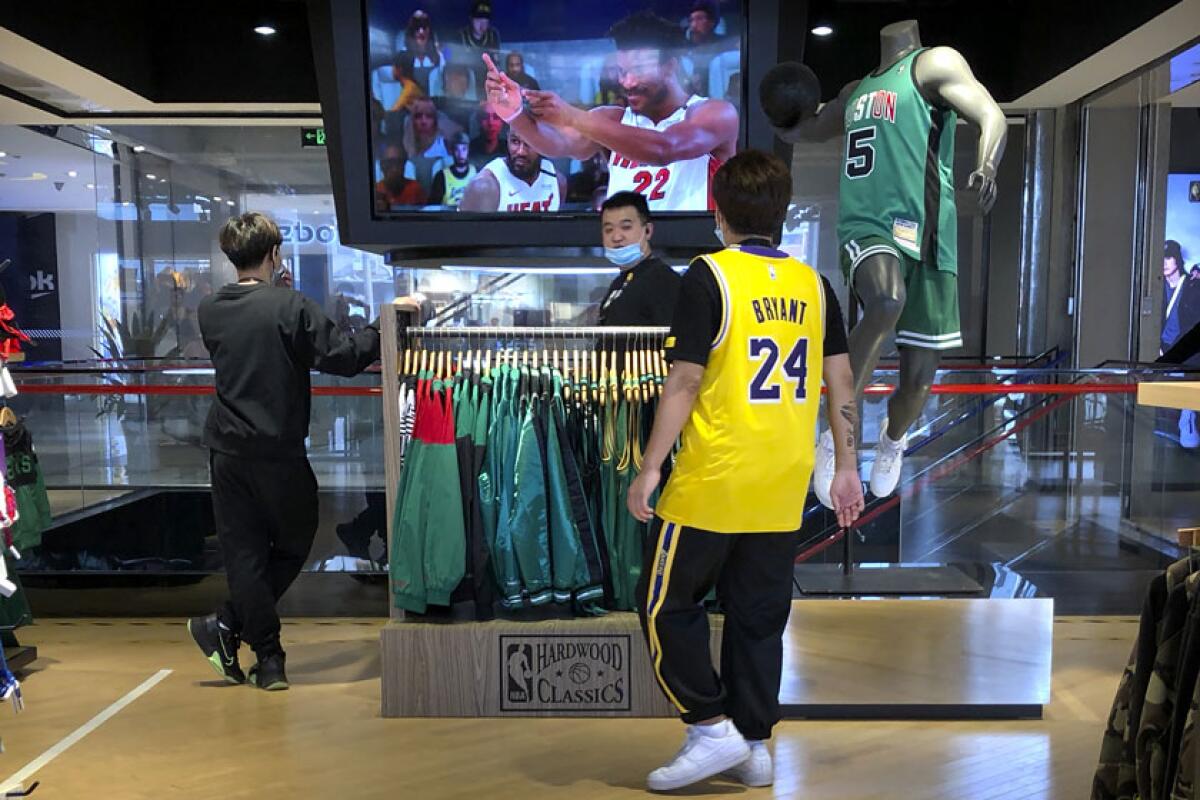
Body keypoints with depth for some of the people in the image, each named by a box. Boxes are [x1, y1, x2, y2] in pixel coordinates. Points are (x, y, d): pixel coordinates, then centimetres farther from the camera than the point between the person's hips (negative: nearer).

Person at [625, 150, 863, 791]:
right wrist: (846, 469, 16)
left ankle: (712, 729, 10)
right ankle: (754, 745, 24)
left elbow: (685, 383, -14)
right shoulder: (813, 283, 7)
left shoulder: (709, 276, -9)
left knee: (666, 603, 10)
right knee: (759, 615, 15)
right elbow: (840, 384, 9)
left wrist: (649, 468, -8)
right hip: (782, 491, 6)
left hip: (711, 483, -6)